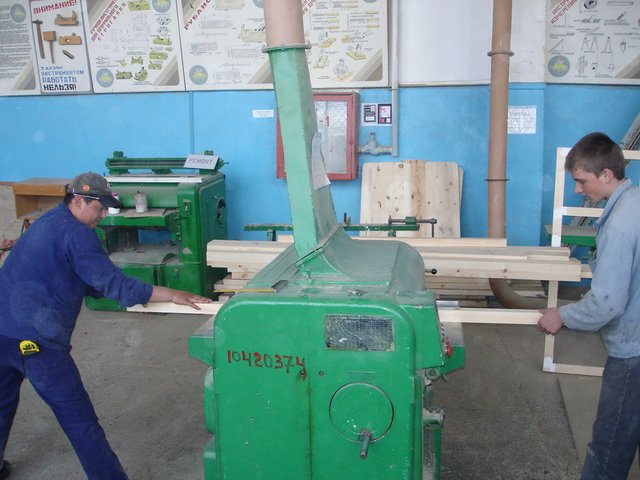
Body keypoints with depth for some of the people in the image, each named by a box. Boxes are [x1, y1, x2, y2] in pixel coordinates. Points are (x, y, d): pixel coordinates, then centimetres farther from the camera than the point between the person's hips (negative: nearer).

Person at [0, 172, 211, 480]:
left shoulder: (47, 223, 15)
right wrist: (173, 295, -14)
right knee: (78, 418, -3)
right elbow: (113, 282, -18)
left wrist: (132, 294, 13)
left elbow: (88, 281, 19)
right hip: (34, 338, -9)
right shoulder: (75, 234, -13)